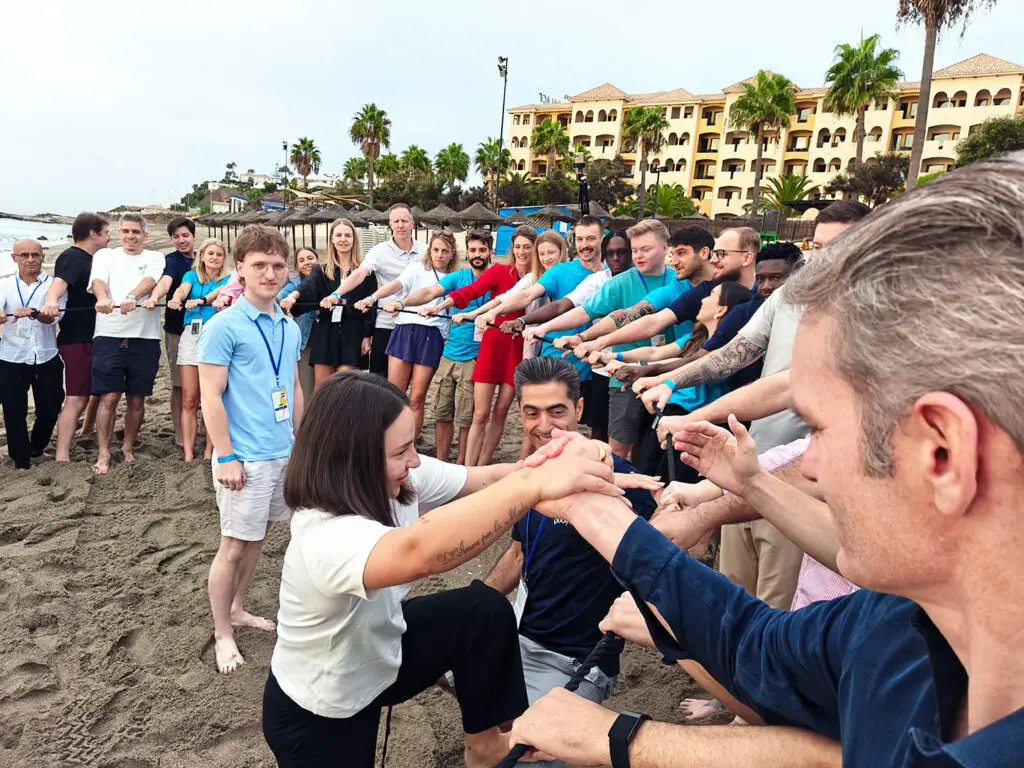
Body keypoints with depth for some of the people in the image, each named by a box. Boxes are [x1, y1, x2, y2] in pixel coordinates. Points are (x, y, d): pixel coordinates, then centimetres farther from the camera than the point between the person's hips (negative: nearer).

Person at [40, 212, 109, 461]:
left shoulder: (89, 259, 16)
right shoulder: (72, 258, -14)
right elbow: (59, 282, -34)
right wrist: (51, 301, -53)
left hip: (94, 336, 10)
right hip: (77, 339, -10)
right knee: (77, 398, -13)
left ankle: (87, 431, 40)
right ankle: (62, 457, -14)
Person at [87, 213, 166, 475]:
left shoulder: (155, 258, 11)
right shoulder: (105, 255, 13)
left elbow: (150, 280, -11)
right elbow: (98, 280, -7)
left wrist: (132, 297, -32)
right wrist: (102, 298, -31)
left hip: (145, 337, 0)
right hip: (109, 335, 0)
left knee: (137, 400, 8)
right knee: (108, 397, -4)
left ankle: (128, 448, 24)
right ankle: (103, 454, 5)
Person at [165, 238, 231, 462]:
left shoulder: (227, 279, 12)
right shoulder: (191, 276, 16)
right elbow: (183, 289, -6)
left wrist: (200, 300, -29)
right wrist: (176, 299, -29)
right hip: (191, 336, 2)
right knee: (189, 400, -1)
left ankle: (209, 452, 3)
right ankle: (188, 454, 1)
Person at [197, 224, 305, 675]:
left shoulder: (290, 327, 8)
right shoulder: (224, 326, -12)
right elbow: (210, 396, -14)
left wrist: (300, 439, 16)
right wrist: (225, 457, -16)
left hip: (284, 453, 7)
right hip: (246, 458, -7)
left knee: (257, 537, 18)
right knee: (234, 545, 4)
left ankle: (237, 609, 36)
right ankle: (222, 634, 20)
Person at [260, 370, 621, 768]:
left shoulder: (397, 478, -16)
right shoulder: (325, 536, -39)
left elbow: (486, 478, -16)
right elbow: (420, 551, -58)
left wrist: (567, 462, -35)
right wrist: (536, 483, -61)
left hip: (378, 649, 6)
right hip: (317, 711, -6)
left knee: (486, 609, -9)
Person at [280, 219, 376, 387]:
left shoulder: (365, 272, 5)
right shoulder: (321, 271, 9)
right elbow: (308, 287, -11)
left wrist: (367, 336, -3)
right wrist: (294, 295, -33)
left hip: (352, 335, -3)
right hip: (324, 334, 3)